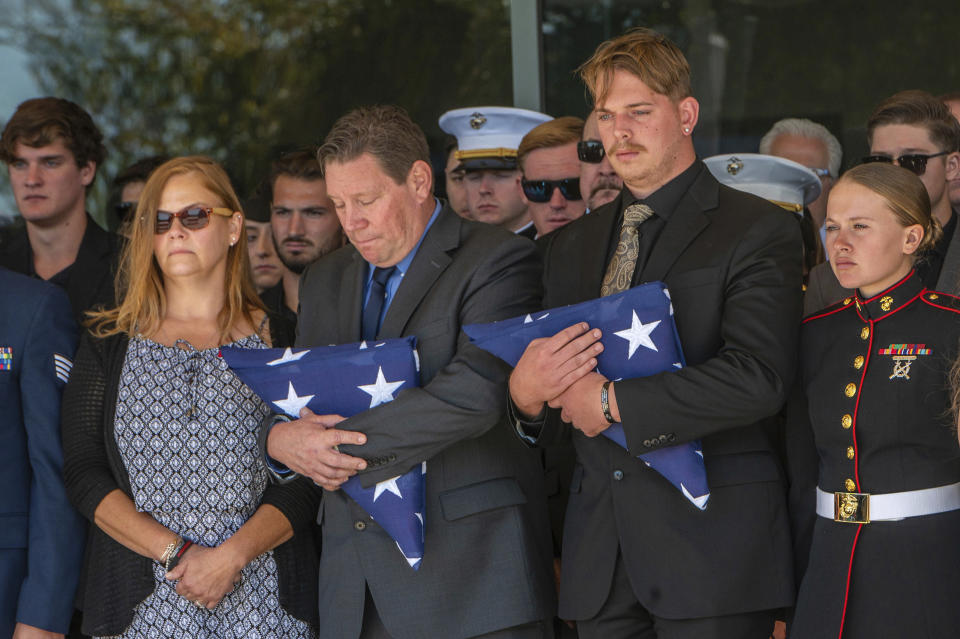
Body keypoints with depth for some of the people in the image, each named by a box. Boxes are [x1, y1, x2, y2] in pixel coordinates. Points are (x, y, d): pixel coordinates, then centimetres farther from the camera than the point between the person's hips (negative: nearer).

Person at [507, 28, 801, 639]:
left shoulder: (759, 231, -2)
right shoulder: (570, 246, 18)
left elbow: (757, 378, -16)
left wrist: (612, 401, -14)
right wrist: (525, 394, -9)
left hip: (713, 543, -5)